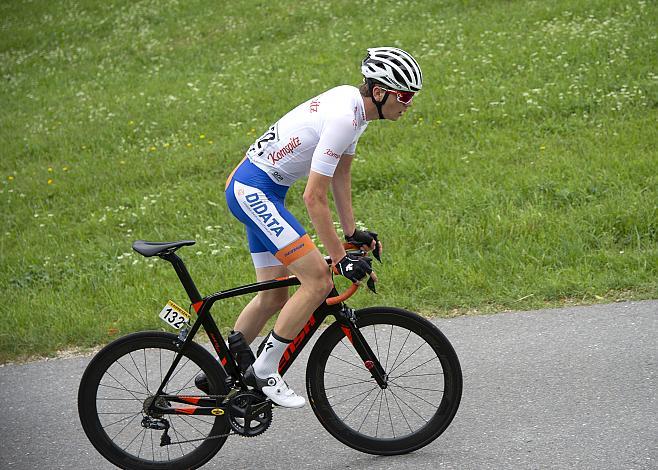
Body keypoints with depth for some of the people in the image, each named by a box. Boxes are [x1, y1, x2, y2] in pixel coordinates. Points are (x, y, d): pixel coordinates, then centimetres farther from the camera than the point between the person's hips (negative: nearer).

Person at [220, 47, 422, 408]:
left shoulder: (356, 104, 6)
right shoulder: (343, 118, -24)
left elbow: (339, 175, 15)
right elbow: (314, 198, -24)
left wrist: (352, 232, 13)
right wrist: (341, 259, -21)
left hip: (260, 191, 10)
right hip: (253, 190, -10)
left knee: (274, 297, 14)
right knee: (318, 281, -15)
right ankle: (264, 372, -6)